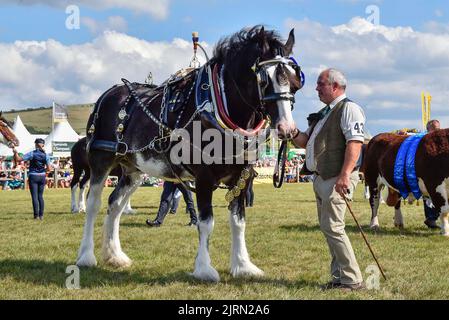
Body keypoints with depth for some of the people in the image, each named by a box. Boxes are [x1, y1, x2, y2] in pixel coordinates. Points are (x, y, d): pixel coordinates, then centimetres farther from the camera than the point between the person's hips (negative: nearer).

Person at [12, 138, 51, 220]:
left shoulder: (31, 154, -9)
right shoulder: (46, 155, 0)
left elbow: (18, 159, -10)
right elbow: (48, 168, 0)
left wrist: (15, 152, 6)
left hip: (33, 176, -3)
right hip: (42, 176, 3)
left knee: (34, 196, 0)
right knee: (40, 196, 13)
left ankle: (36, 215, -3)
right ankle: (41, 215, 11)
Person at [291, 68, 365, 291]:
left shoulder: (349, 109, -8)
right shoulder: (323, 113, 22)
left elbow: (355, 143, -19)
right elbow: (305, 142, 24)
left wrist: (344, 175, -28)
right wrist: (294, 134, 2)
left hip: (337, 178, -10)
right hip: (320, 178, 10)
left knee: (332, 227, -14)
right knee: (328, 227, 12)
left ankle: (352, 280, -10)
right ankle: (339, 276, 18)